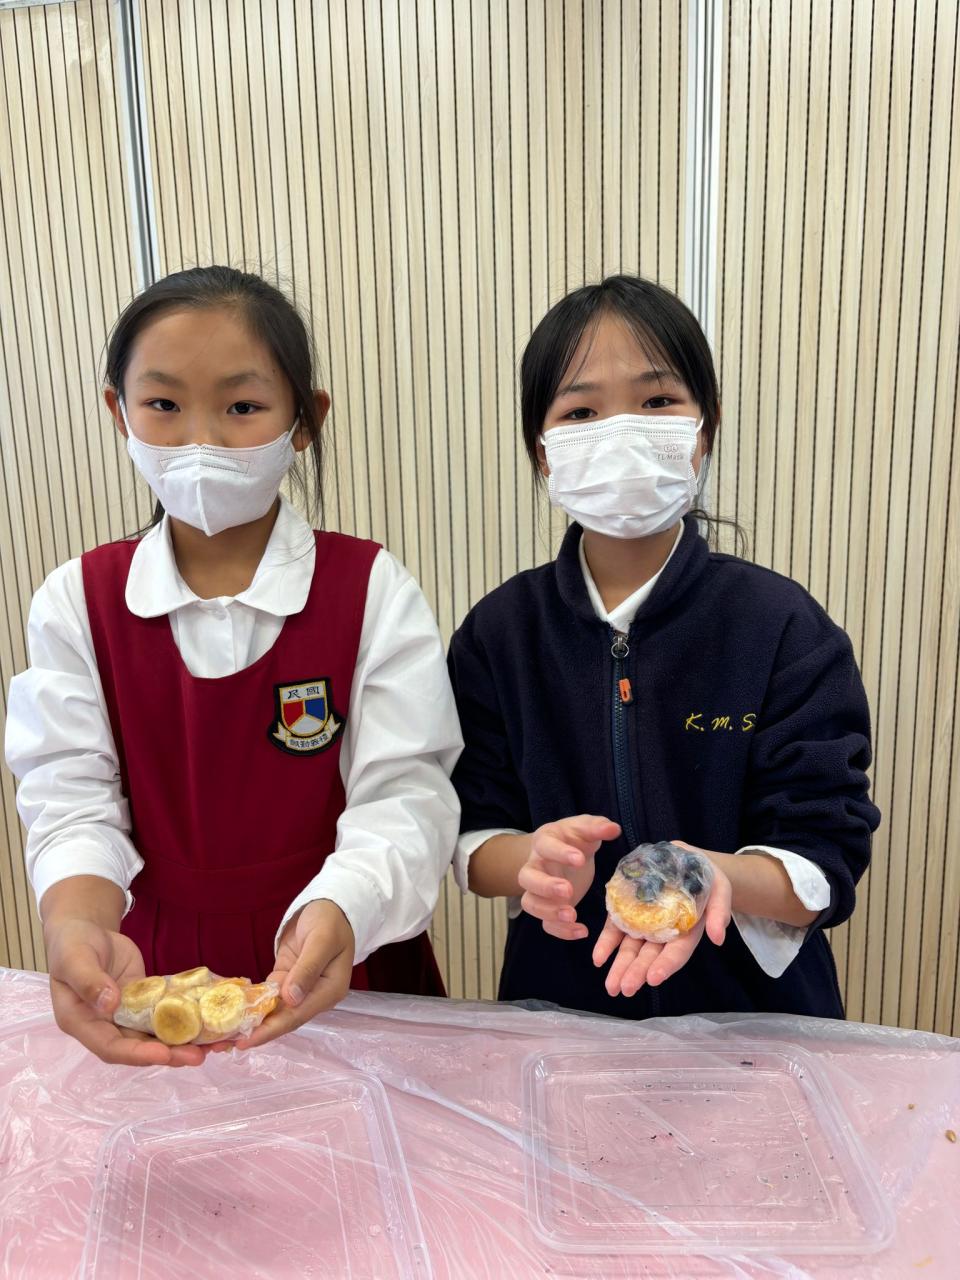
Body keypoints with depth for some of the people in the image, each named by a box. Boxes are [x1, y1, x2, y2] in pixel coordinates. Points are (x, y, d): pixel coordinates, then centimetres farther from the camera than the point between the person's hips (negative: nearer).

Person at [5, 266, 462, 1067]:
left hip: (346, 973, -1)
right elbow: (73, 804, -10)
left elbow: (403, 797, -18)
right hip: (155, 973, 2)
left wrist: (336, 913, -38)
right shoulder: (77, 603, -4)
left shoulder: (376, 593, -12)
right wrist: (78, 925, -31)